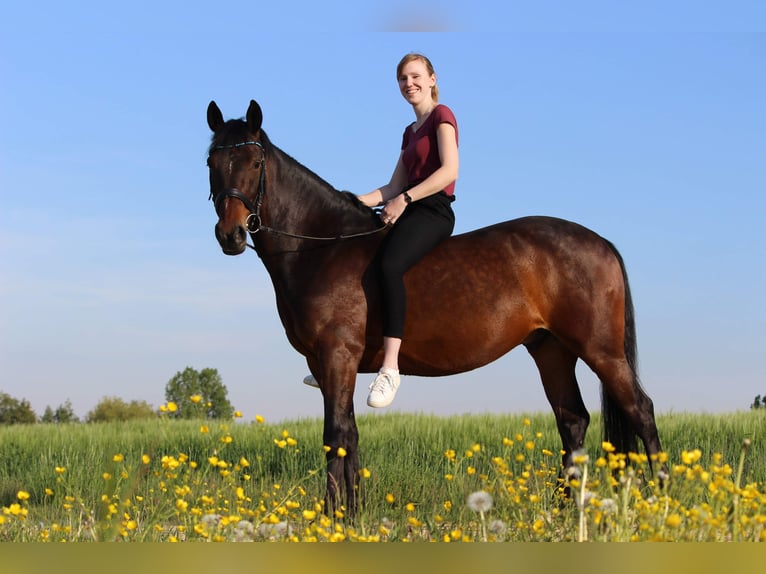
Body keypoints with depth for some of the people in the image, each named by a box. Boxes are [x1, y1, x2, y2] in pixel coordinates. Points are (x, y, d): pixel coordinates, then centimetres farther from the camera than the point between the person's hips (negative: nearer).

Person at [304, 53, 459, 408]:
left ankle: (390, 368, -38)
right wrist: (362, 202, 2)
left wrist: (405, 199, -20)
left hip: (434, 211, -10)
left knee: (390, 264, -35)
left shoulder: (441, 116, -3)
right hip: (406, 212, 10)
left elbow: (450, 170, -16)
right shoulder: (411, 131, 23)